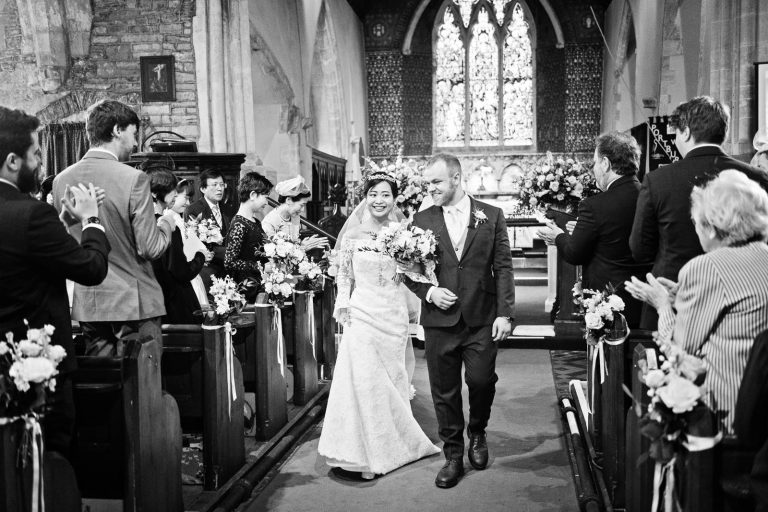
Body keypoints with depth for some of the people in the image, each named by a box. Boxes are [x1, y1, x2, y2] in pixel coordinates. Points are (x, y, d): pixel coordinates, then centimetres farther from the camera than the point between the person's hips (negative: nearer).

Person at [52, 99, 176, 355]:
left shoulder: (61, 180, 2)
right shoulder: (134, 179, -15)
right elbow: (150, 249, -15)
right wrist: (166, 223, 3)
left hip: (86, 304, 6)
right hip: (133, 302, -5)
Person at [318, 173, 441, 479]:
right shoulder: (352, 236, 0)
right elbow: (344, 277, 6)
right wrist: (343, 306, -4)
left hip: (394, 315, 1)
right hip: (362, 314, -1)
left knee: (392, 379, 9)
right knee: (363, 381, -3)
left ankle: (390, 446, 26)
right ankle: (364, 452, 11)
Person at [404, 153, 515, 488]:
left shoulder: (491, 216, 3)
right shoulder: (421, 220, 5)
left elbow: (503, 267, 0)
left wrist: (504, 313, -6)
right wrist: (428, 291, -11)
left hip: (482, 320, -1)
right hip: (439, 321, 1)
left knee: (481, 380, -3)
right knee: (444, 392, 6)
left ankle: (477, 433, 29)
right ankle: (453, 455, 24)